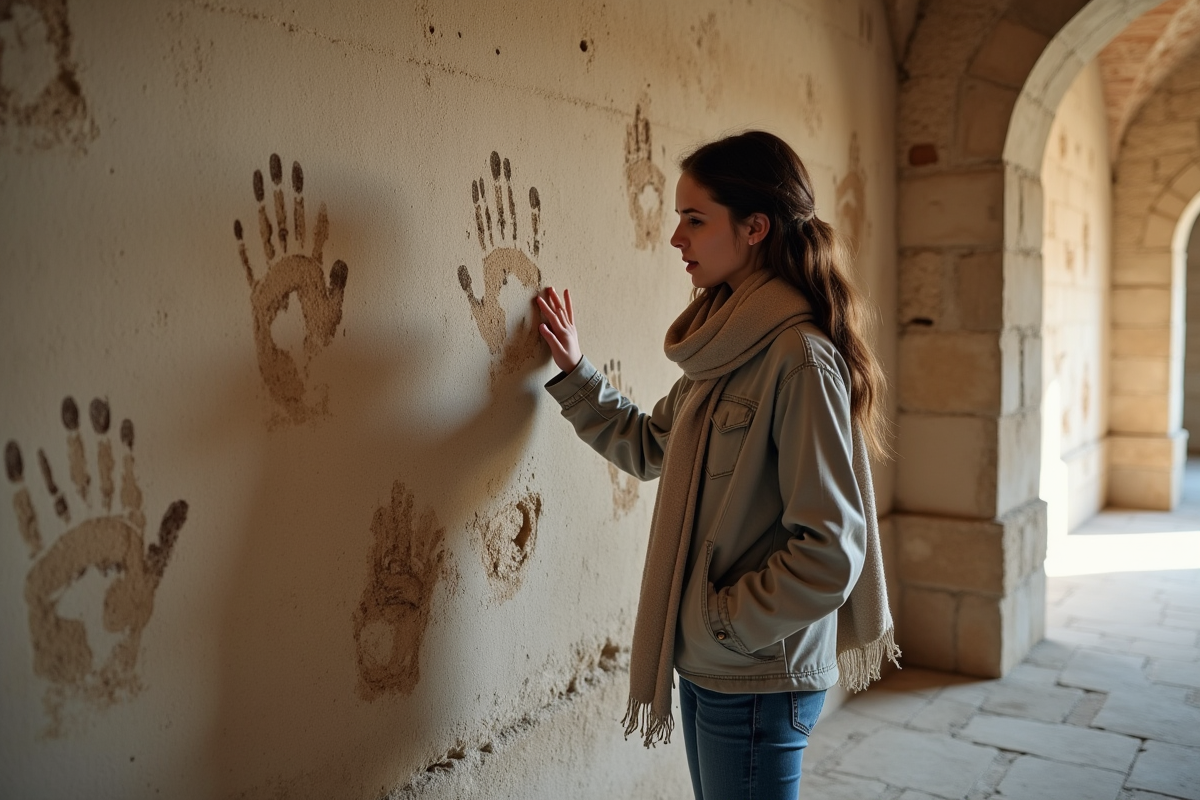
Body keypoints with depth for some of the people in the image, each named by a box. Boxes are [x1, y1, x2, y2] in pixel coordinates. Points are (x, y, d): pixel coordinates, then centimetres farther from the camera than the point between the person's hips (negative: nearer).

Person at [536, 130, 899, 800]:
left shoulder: (801, 356, -21)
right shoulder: (727, 346, 6)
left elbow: (830, 554, -23)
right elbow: (650, 447, 19)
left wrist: (721, 622, -15)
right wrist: (575, 372, 13)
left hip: (759, 679, -8)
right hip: (706, 665, 8)